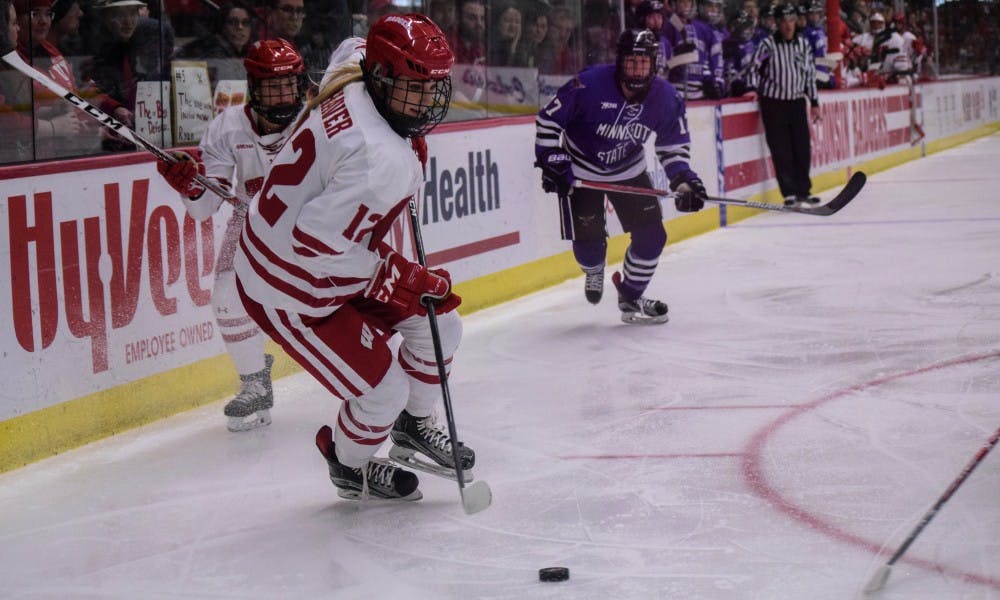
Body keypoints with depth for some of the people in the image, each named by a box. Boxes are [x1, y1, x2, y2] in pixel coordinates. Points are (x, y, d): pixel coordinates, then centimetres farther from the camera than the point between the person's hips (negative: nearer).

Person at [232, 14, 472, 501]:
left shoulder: (355, 69, -10)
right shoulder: (383, 161, -36)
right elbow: (315, 242, -37)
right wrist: (394, 275, -23)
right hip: (290, 289, -10)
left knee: (440, 322, 14)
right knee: (383, 390, -3)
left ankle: (413, 426, 38)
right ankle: (350, 468, 29)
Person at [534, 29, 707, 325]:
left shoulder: (665, 97, -15)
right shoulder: (589, 85, -28)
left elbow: (673, 144, -1)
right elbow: (548, 119, -18)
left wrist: (683, 179, -15)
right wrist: (553, 162, -20)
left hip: (629, 170, 4)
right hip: (580, 172, -4)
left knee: (651, 234, -4)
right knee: (588, 239, -11)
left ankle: (630, 298, 17)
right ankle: (594, 270, 29)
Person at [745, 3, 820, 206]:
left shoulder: (803, 44, 8)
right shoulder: (768, 44, -5)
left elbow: (810, 74, 14)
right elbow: (755, 68, -5)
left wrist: (814, 102, 14)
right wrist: (754, 88, -22)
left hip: (797, 102, 4)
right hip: (773, 102, -4)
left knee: (802, 148, 5)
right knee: (781, 150, -5)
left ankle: (803, 191, 16)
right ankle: (789, 193, -1)